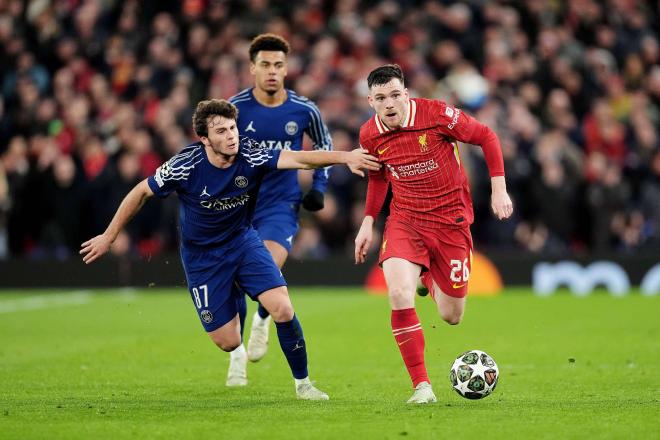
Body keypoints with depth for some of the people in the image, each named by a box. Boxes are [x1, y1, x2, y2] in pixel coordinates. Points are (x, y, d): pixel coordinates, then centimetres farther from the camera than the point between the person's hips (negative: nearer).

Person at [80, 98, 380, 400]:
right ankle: (235, 298, 36)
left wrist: (344, 157, -49)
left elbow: (298, 159, -33)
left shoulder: (249, 155, -20)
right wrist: (108, 237, -2)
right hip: (202, 256, -1)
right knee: (228, 342, -2)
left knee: (283, 308, -20)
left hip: (243, 240, 1)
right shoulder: (186, 165, -23)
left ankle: (302, 383, 1)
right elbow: (141, 192, -8)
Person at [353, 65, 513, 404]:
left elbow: (486, 137, -4)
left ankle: (434, 281, 44)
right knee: (399, 294, -26)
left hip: (451, 217, -1)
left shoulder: (436, 114, -18)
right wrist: (368, 222, 11)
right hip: (404, 219, 1)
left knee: (451, 317, 5)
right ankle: (421, 385, -15)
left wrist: (499, 189, -9)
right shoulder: (370, 135, -6)